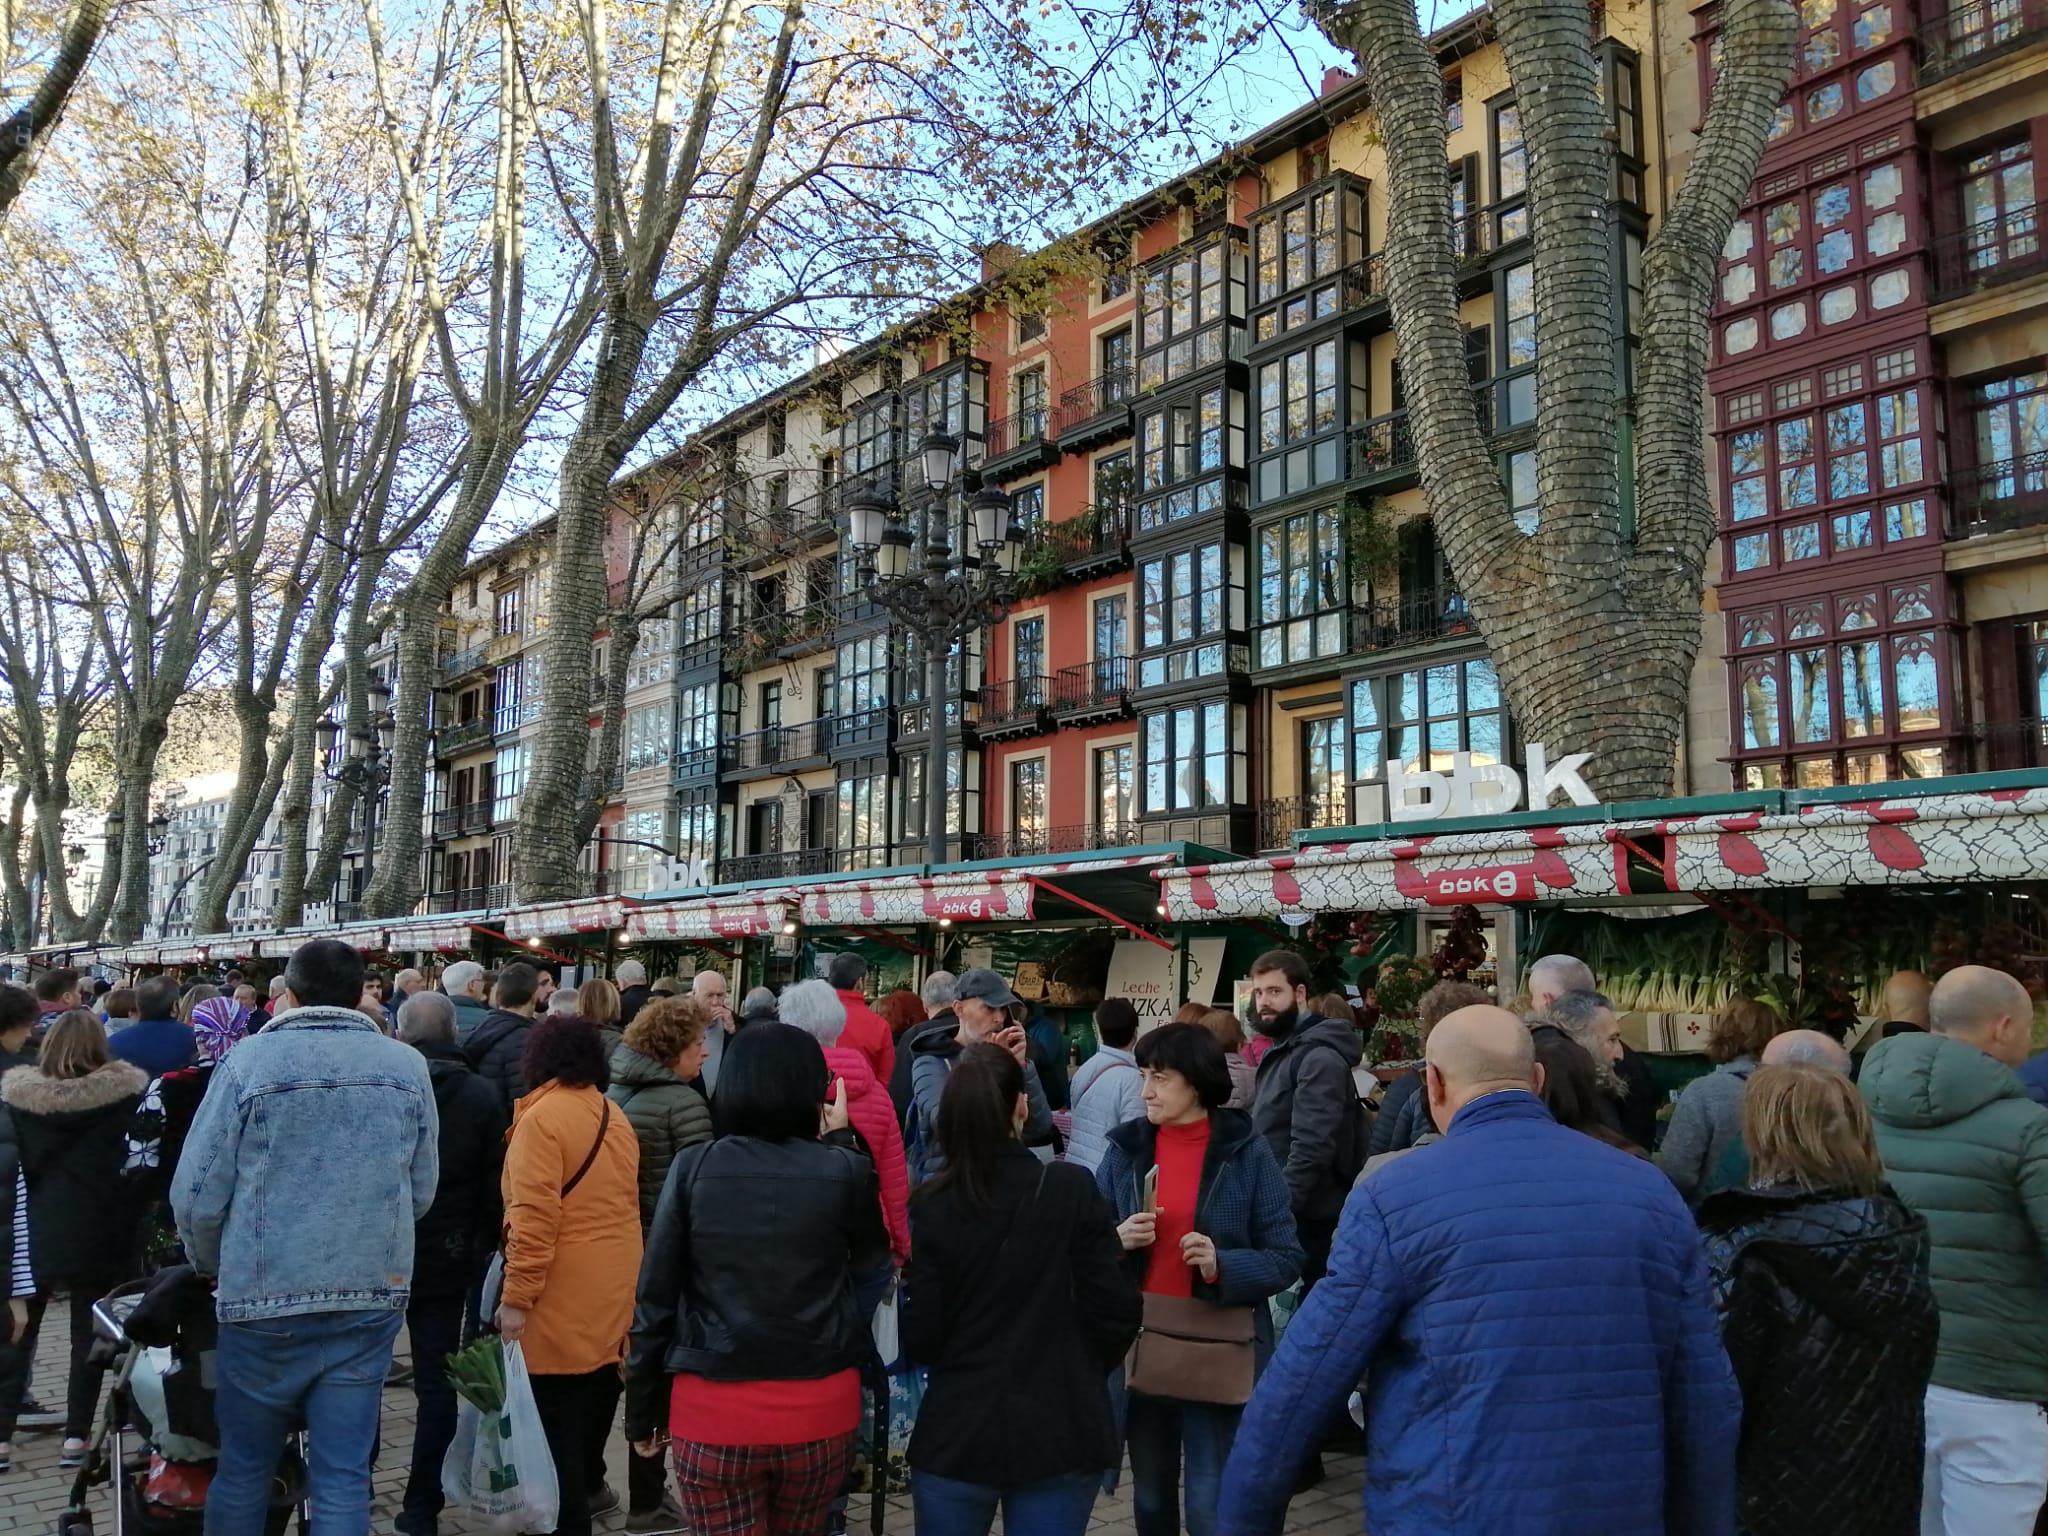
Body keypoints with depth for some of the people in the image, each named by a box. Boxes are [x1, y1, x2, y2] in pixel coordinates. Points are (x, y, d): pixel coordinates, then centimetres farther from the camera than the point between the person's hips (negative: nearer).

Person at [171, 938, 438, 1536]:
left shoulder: (250, 1060, -9)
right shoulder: (408, 1066, -1)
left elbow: (197, 1193, -6)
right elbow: (420, 1191, 6)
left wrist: (213, 1266, 13)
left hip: (265, 1299, -2)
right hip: (374, 1296, 2)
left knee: (244, 1469, 16)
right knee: (344, 1476, 9)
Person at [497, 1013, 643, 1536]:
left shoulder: (542, 1118, -13)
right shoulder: (614, 1115, 11)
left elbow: (534, 1218, -19)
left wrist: (516, 1296, -16)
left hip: (565, 1294, -8)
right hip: (615, 1285, 8)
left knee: (557, 1416, 0)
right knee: (593, 1397, 21)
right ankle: (589, 1485, 36)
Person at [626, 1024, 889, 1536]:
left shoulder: (693, 1168, -6)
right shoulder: (844, 1171, -7)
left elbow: (654, 1299, -3)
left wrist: (642, 1411, 8)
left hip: (713, 1411, -1)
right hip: (820, 1408, 1)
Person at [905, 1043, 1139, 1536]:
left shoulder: (930, 1205, -7)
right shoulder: (1072, 1189, -10)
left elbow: (919, 1336, -6)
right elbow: (1116, 1310, -9)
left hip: (957, 1431, 1)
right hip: (1059, 1431, 0)